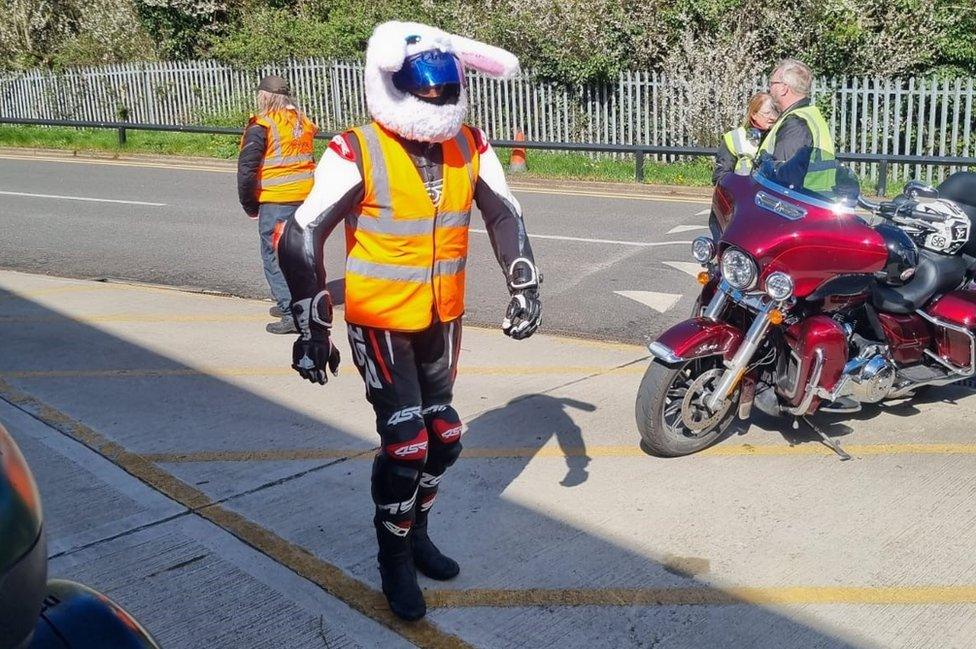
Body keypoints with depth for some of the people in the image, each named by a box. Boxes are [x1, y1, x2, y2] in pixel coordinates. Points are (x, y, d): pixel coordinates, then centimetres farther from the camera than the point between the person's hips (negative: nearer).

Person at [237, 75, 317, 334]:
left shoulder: (261, 126, -10)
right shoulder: (303, 122, 11)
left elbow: (247, 169, -13)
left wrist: (249, 204, -1)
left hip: (276, 200, -7)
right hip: (306, 197, 7)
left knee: (274, 256, 0)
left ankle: (291, 313, -6)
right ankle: (290, 303, 31)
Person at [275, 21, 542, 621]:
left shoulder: (470, 147, -5)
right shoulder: (358, 154, -19)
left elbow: (504, 215, 4)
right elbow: (301, 238, -18)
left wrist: (525, 287, -6)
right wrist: (312, 328, -19)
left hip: (443, 318, 5)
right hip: (381, 321, -5)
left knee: (443, 437, 14)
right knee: (405, 443, -6)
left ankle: (416, 532, 40)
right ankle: (395, 560, 18)